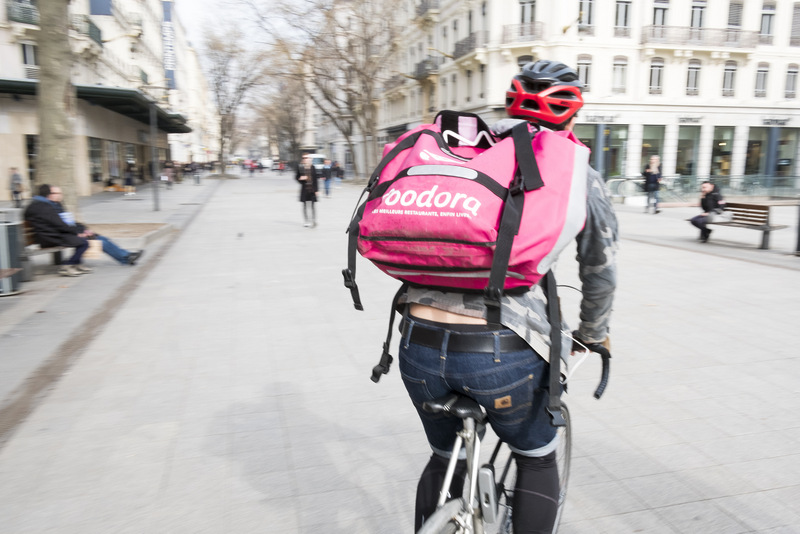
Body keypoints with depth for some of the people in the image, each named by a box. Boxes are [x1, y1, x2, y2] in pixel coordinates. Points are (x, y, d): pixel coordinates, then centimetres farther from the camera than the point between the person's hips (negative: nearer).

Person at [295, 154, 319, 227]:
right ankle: (306, 221, 14)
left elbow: (316, 178, 4)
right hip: (304, 189, 0)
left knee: (313, 205, 1)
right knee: (305, 206, 4)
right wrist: (300, 178, -15)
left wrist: (316, 189, 0)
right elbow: (296, 177, 9)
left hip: (312, 189, 0)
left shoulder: (313, 167, 3)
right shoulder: (300, 167, 0)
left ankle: (313, 220, 9)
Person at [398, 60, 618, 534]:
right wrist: (592, 335, 36)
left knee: (445, 459, 30)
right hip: (501, 350, -3)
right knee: (537, 459, 27)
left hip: (419, 342, 4)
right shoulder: (580, 177, 7)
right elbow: (601, 275, 16)